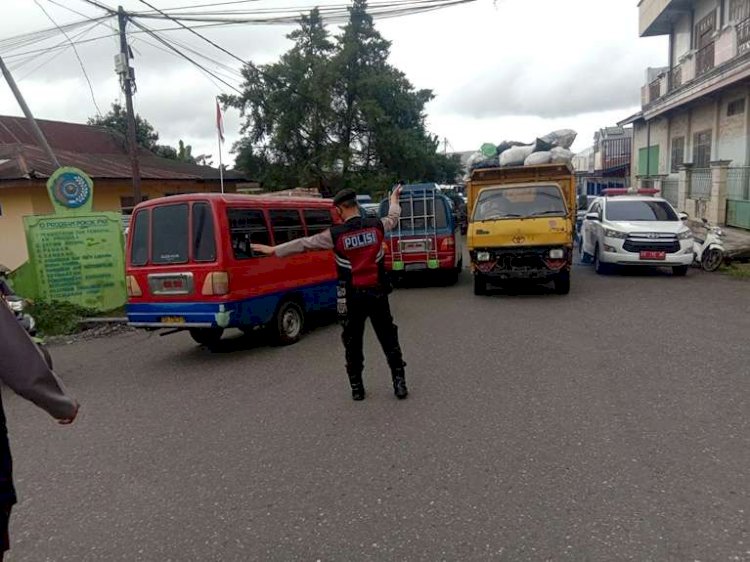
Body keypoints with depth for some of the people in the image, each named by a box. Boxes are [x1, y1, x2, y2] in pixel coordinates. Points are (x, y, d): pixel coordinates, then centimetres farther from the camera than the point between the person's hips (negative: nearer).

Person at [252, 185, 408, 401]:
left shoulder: (335, 234, -12)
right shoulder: (377, 226, -4)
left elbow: (303, 244, -3)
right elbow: (393, 217, 19)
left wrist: (273, 250, 8)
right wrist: (394, 199, 41)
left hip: (353, 297, -2)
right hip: (378, 294, 2)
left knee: (353, 342, 12)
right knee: (389, 338, 12)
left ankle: (357, 388, 19)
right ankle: (399, 383, 15)